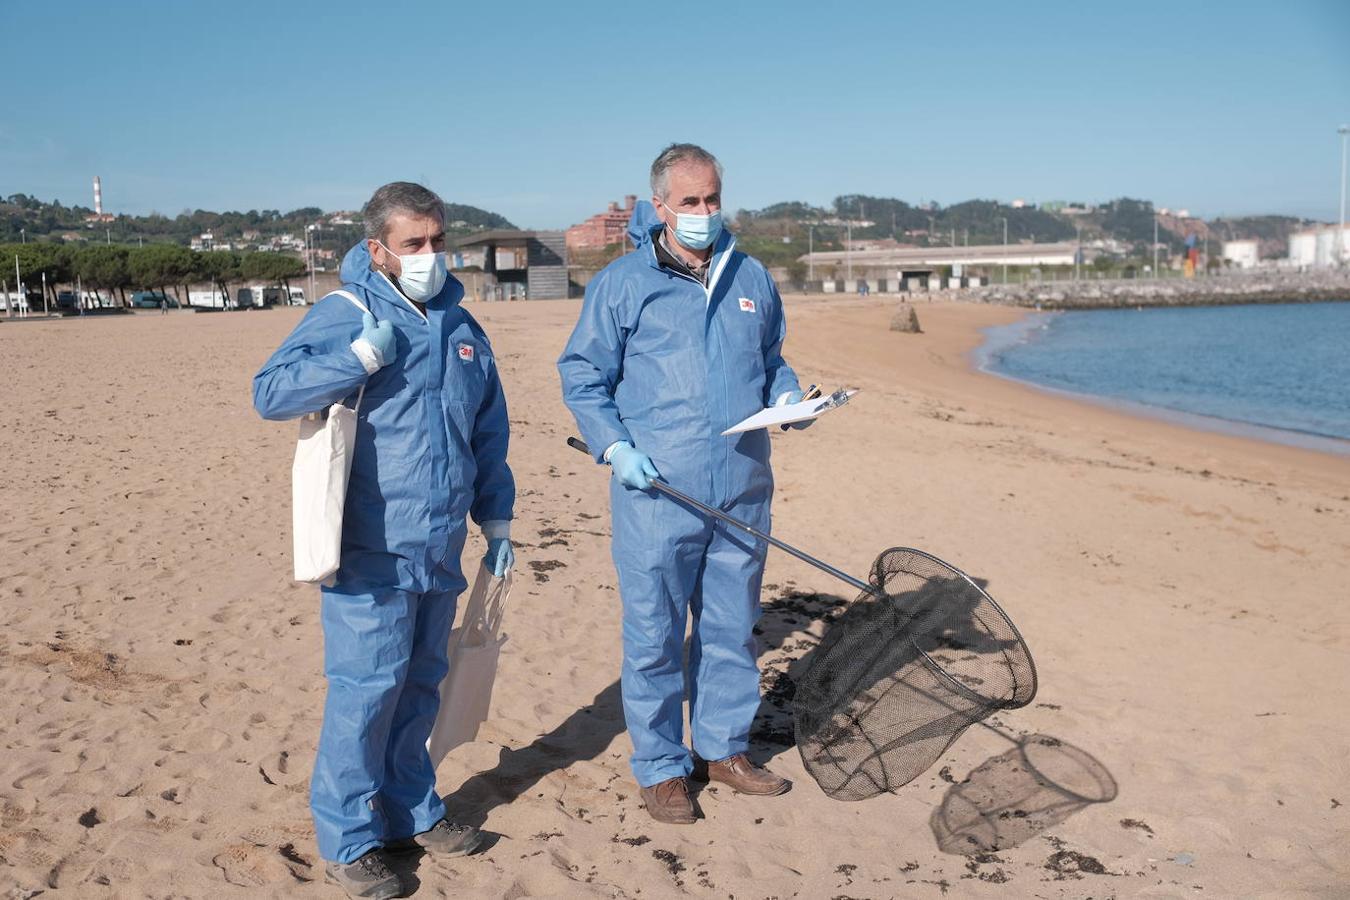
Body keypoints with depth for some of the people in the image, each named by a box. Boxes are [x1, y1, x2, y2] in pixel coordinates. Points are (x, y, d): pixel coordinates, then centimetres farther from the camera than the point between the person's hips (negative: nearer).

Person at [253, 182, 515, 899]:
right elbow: (269, 394, -15)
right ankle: (347, 839, 13)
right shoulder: (342, 316, -6)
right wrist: (361, 357, -22)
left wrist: (496, 523, 17)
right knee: (365, 690, -2)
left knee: (420, 685, 16)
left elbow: (488, 437, 18)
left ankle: (411, 812, 31)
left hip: (439, 553, 6)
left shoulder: (462, 329, 12)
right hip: (370, 553, -6)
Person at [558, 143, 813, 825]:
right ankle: (660, 767, 19)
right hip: (656, 490, -4)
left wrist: (787, 396, 2)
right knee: (654, 633, 3)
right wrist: (613, 446, -12)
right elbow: (581, 375, 2)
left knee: (732, 627, 14)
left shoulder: (751, 279, 12)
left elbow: (772, 359, 24)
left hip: (742, 492, 4)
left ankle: (724, 748, 31)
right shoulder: (621, 283, -1)